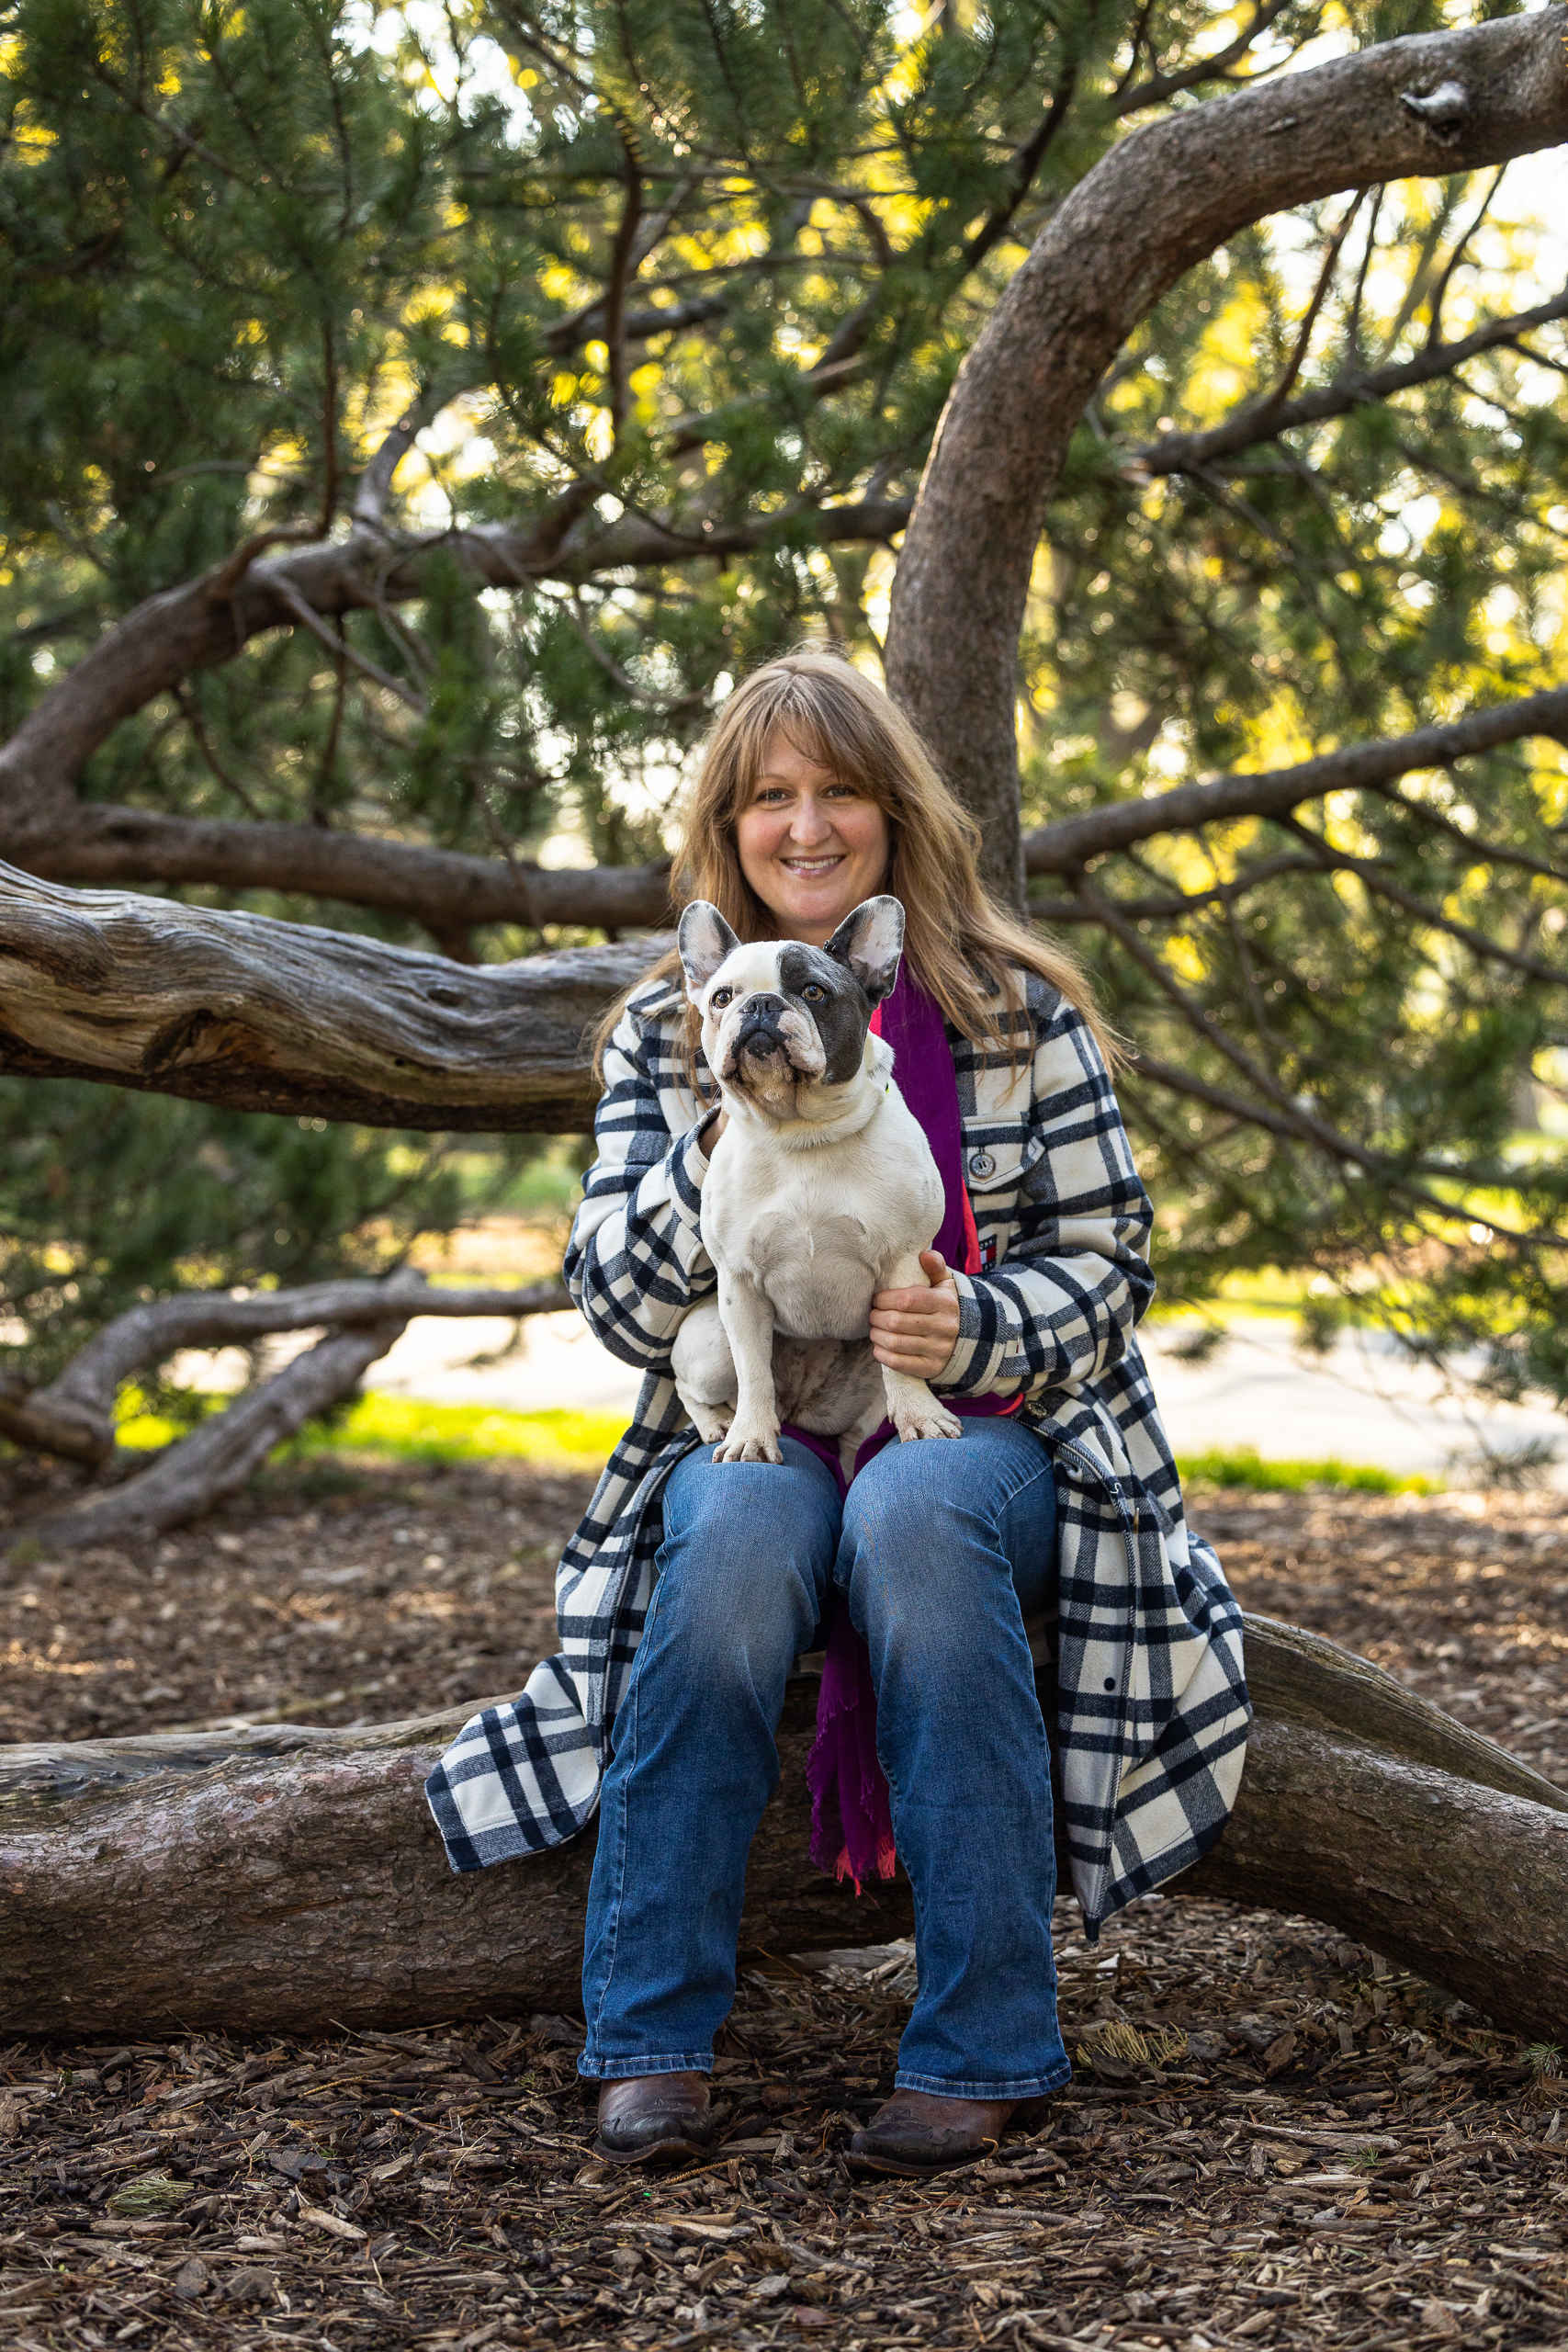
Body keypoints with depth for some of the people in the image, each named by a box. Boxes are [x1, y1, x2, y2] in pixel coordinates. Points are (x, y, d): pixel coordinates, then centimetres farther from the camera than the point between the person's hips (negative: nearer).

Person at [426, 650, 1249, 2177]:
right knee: (743, 1526, -35)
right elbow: (619, 1304, 1)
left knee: (912, 1517, -37)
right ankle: (652, 2039, -27)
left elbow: (1109, 1264, 3)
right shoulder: (664, 1032, 9)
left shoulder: (1017, 1012, 5)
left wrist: (974, 1329, -18)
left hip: (986, 1433, -1)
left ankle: (983, 2050, -31)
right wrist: (723, 1148, -16)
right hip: (756, 1433, 1)